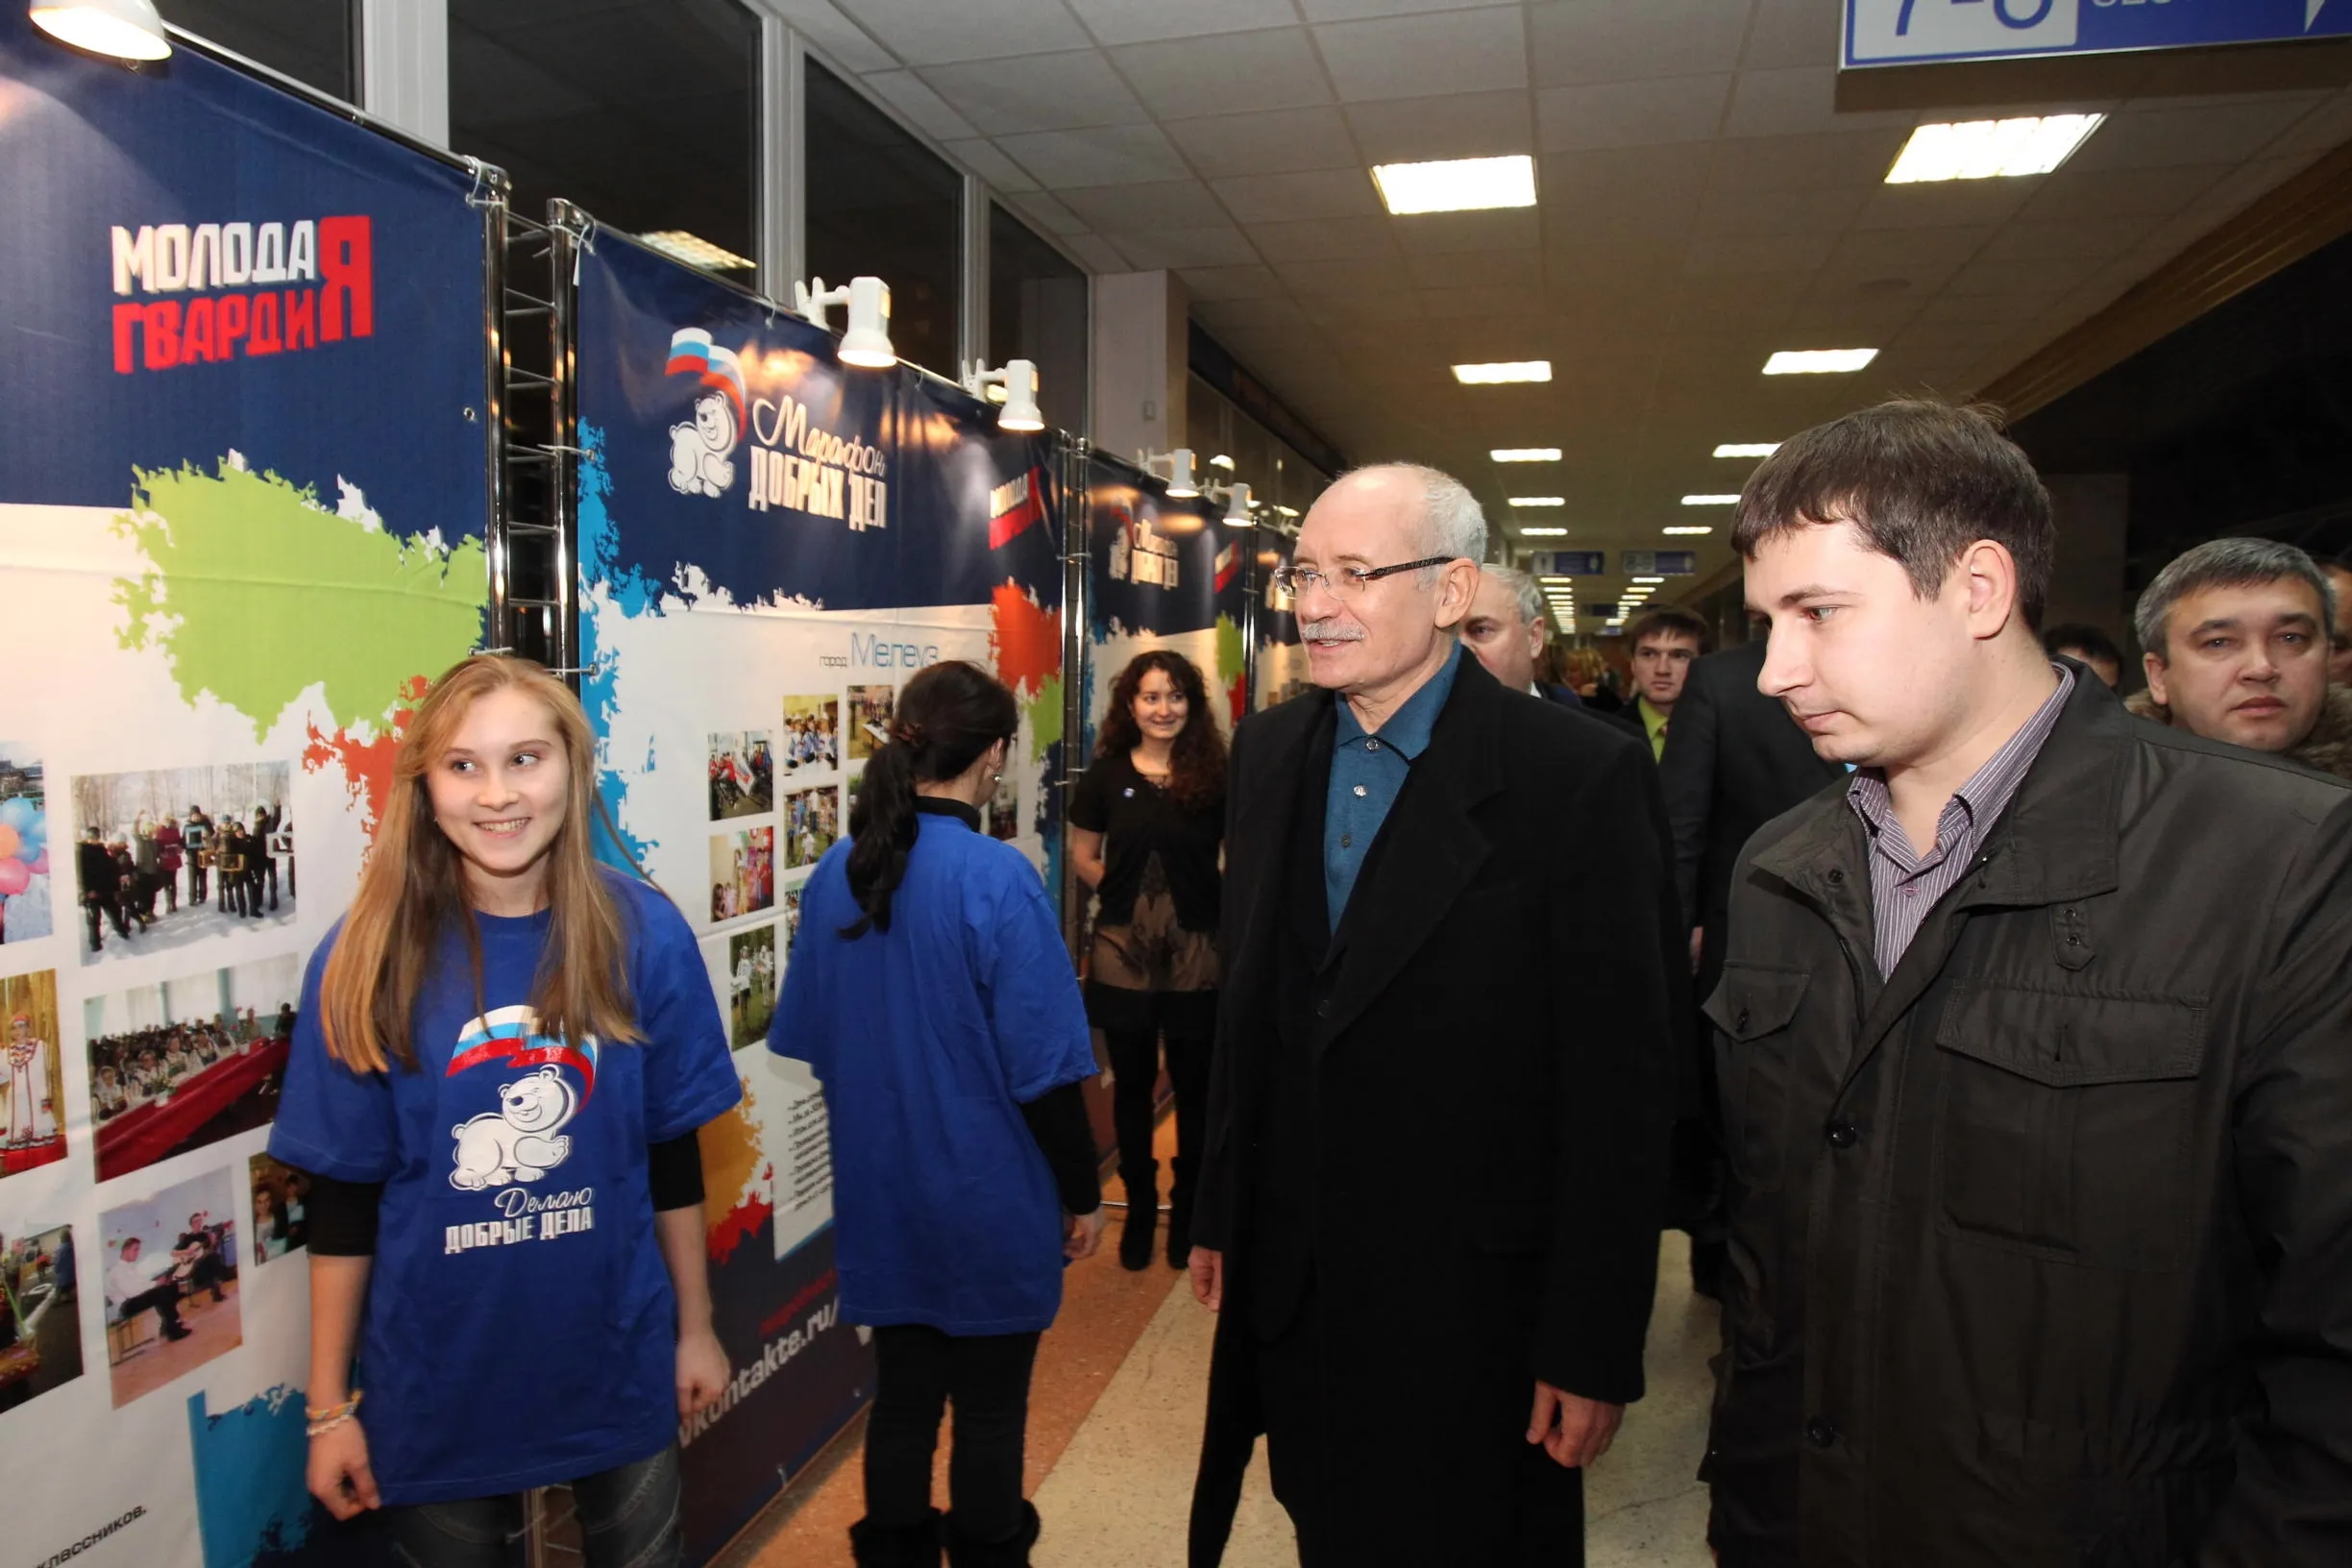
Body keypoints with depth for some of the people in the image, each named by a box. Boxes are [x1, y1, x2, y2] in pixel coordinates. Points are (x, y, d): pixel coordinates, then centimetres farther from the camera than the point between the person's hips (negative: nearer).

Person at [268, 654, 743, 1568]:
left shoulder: (644, 935, -11)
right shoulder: (368, 959, -13)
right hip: (435, 1386, 0)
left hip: (620, 1362, 1)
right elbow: (343, 1197, -7)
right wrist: (329, 1406, -3)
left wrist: (695, 1326, 3)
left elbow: (673, 1157, -2)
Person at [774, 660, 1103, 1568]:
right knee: (990, 1412, 13)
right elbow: (1042, 1069, -17)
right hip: (989, 1203, -5)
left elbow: (814, 1041, 7)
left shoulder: (836, 873, -3)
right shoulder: (997, 879, -21)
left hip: (882, 1195, 5)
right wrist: (1081, 1193, -4)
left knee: (901, 1398, 19)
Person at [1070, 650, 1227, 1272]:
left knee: (1194, 1086, 10)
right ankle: (1139, 1207, 29)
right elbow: (1084, 856, 9)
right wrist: (1129, 895, 2)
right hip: (1123, 951, 1)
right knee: (1132, 1084, 12)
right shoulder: (1106, 774, 2)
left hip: (1197, 951, -1)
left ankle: (1189, 1210, 29)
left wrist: (1201, 902, -7)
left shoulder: (1215, 776, -3)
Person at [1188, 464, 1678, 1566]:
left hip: (1473, 1308, -5)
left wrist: (1594, 1347, -13)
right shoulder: (1268, 752, 3)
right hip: (1291, 1290, 5)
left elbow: (1618, 1083, -15)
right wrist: (1220, 1217, 12)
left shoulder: (1581, 776, -16)